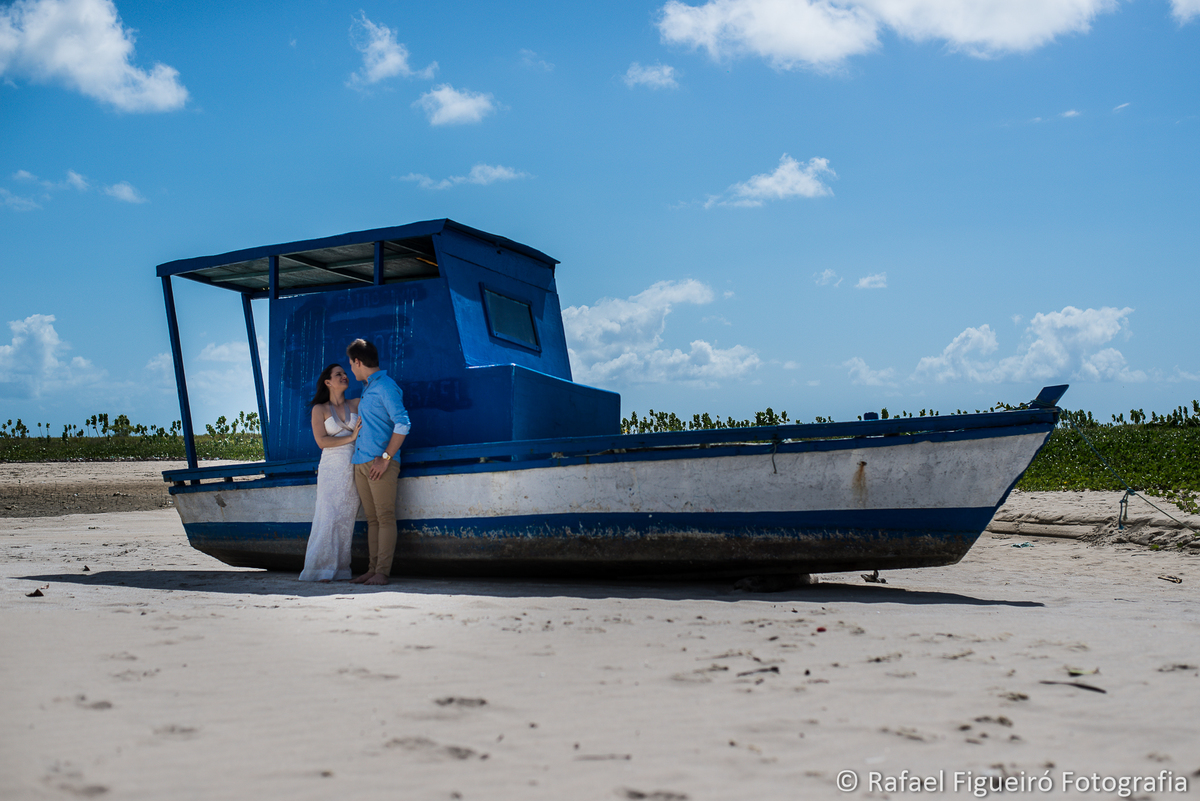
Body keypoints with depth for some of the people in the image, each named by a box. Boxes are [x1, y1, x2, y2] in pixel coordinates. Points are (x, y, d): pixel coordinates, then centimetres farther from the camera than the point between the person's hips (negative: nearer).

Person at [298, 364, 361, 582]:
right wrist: (351, 437, -8)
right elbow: (322, 441, -3)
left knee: (346, 519, -2)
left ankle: (339, 570, 1)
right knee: (329, 517, -10)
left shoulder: (357, 404, 14)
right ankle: (321, 570, -7)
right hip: (331, 468, -2)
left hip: (354, 469, 2)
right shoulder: (319, 409, 7)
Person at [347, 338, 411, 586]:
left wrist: (385, 458, -18)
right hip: (361, 463, 9)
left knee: (385, 518, -8)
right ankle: (373, 569, 9)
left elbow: (403, 424, -16)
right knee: (372, 519, 7)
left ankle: (382, 572, -10)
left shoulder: (386, 386, -7)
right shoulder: (367, 389, 21)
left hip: (381, 463, -9)